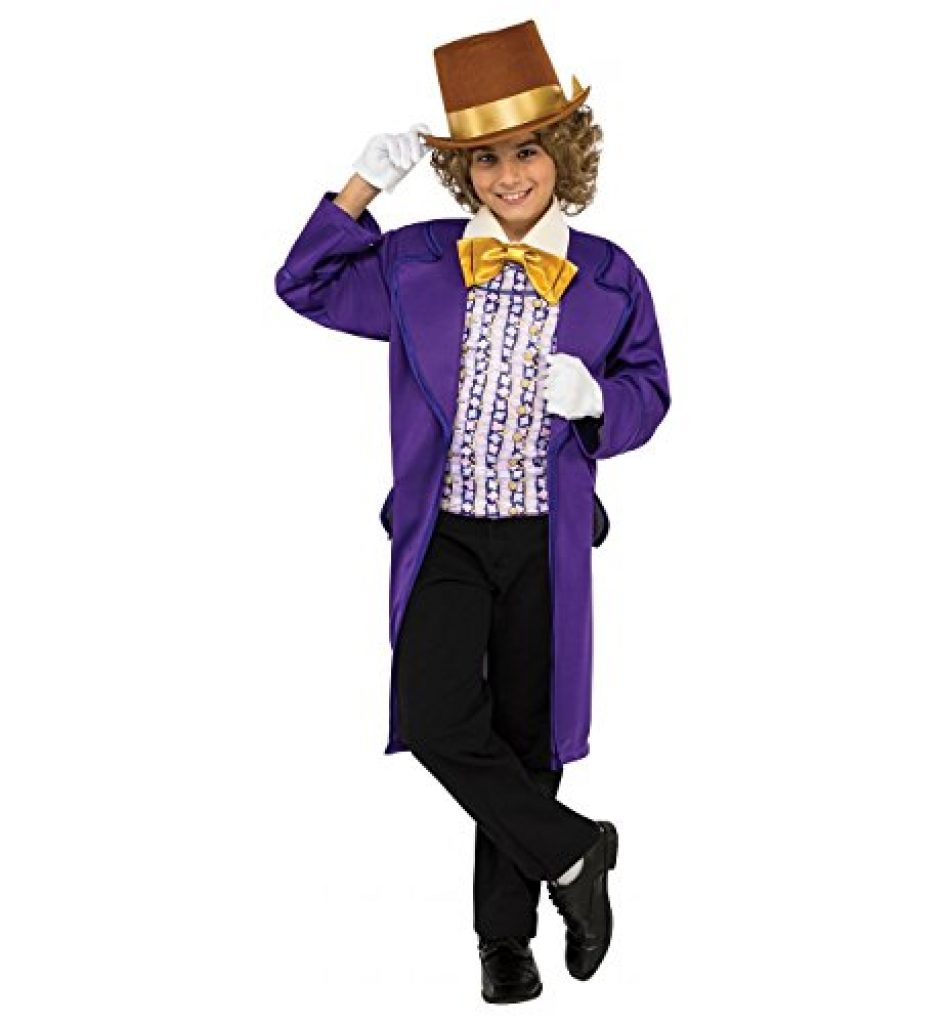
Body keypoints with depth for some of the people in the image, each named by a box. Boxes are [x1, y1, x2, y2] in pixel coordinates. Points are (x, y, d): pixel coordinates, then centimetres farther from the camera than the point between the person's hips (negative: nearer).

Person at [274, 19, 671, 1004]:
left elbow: (648, 393, 8)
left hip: (544, 542, 0)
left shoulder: (607, 278, 0)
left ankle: (505, 935, 28)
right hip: (443, 535, 0)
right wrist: (362, 186, -3)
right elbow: (307, 285, 9)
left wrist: (598, 396, -16)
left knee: (523, 735, 10)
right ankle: (573, 852, 5)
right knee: (437, 719, -18)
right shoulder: (418, 262, 2)